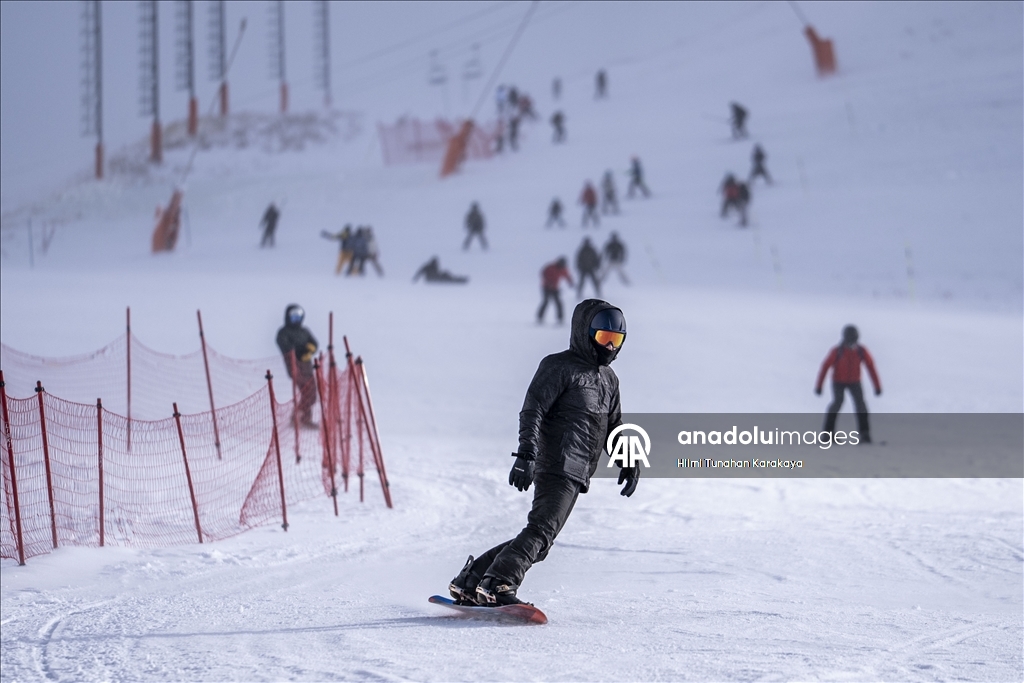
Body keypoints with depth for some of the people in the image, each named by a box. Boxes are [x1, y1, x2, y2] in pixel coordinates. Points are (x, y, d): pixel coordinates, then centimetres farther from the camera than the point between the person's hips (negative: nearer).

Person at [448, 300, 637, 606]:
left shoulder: (608, 378, 23)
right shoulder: (558, 367, -4)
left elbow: (615, 426, 32)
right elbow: (532, 410, -13)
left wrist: (629, 462, 17)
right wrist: (526, 455, -25)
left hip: (577, 477, 8)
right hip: (557, 466, -8)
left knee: (538, 542, 6)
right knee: (543, 529, -25)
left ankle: (470, 581, 11)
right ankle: (498, 585, -32)